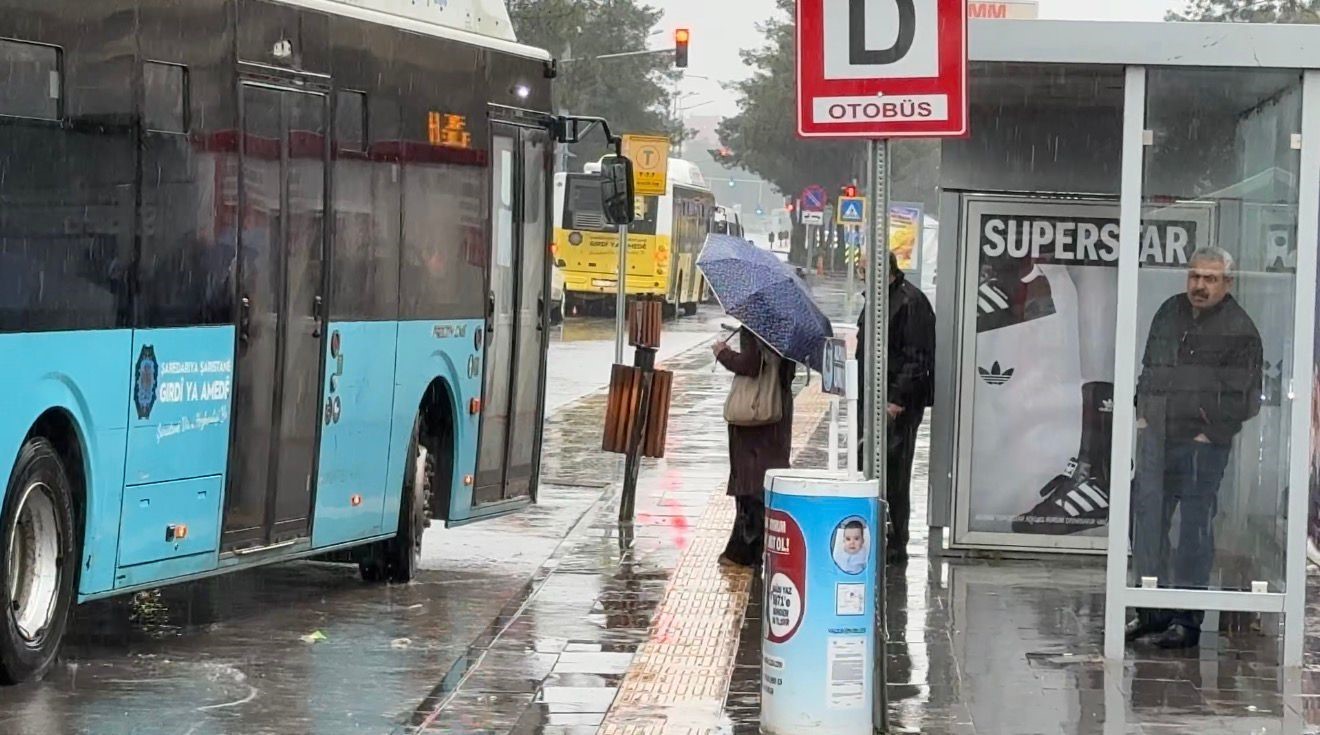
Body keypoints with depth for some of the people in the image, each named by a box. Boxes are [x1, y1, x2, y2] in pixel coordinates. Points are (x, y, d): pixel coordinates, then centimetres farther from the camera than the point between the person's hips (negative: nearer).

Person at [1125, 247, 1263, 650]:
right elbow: (1148, 368, 23)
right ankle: (1152, 609, 17)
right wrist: (1142, 413, 13)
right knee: (1147, 515, 7)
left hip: (1203, 445, -6)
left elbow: (1242, 397, -6)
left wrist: (1210, 434, -10)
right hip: (1157, 436, 6)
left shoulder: (1239, 330, -5)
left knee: (1195, 525, -4)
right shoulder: (1170, 313, 13)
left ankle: (1188, 618, 0)